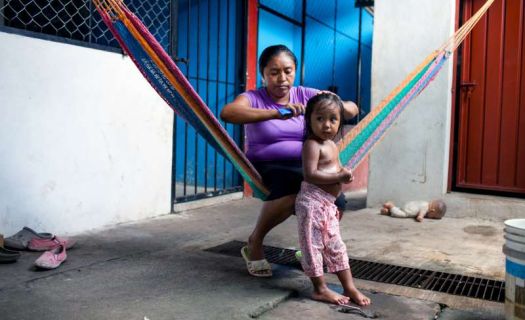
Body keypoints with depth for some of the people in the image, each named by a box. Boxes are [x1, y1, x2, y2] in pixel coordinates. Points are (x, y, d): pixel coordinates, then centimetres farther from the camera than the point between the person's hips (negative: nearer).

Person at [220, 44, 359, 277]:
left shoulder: (305, 95, 5)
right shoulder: (254, 98, -6)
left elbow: (352, 109, 2)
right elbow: (227, 113, -29)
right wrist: (276, 113, -39)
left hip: (305, 168, 4)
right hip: (265, 169, -4)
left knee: (336, 202, -22)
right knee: (295, 184, -36)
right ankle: (254, 243, -11)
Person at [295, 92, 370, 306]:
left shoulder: (332, 145, 16)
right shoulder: (312, 145, -14)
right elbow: (310, 175, -26)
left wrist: (344, 174, 6)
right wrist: (340, 176, -21)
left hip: (328, 204, 10)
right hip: (312, 202, -10)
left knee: (336, 246, 13)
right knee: (313, 245, 0)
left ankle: (349, 287, 20)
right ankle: (320, 289, 9)